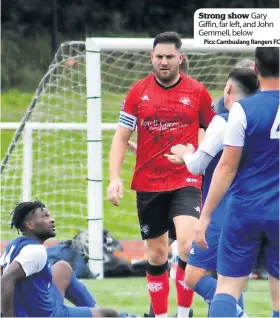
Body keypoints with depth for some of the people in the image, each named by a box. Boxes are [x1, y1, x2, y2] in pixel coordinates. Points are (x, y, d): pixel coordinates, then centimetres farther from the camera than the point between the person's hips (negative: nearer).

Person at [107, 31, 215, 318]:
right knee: (156, 254, 9)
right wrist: (114, 178, -8)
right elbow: (121, 137, 2)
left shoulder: (197, 92, -1)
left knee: (188, 246, -21)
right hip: (148, 184, 2)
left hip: (185, 183, -2)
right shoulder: (138, 92, 1)